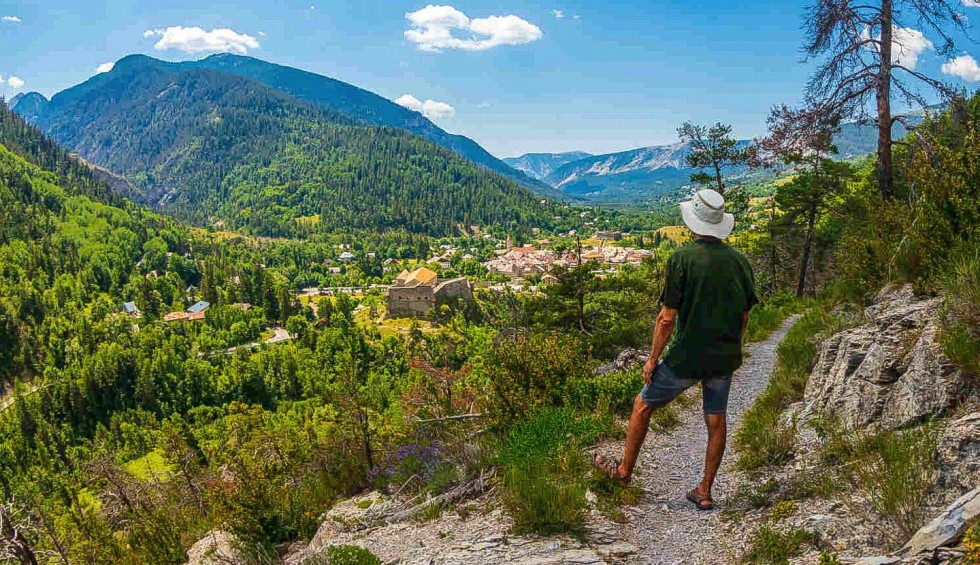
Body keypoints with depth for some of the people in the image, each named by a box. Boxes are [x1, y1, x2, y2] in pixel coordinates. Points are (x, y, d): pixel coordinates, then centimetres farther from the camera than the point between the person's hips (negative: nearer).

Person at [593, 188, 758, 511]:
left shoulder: (682, 258, -15)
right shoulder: (740, 261, 0)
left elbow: (667, 318, -16)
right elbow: (744, 317, 8)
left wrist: (652, 359, -6)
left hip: (686, 358, -4)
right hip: (724, 358, 5)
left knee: (643, 406, 14)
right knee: (716, 422, 15)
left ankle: (624, 471, 28)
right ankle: (704, 492, 24)